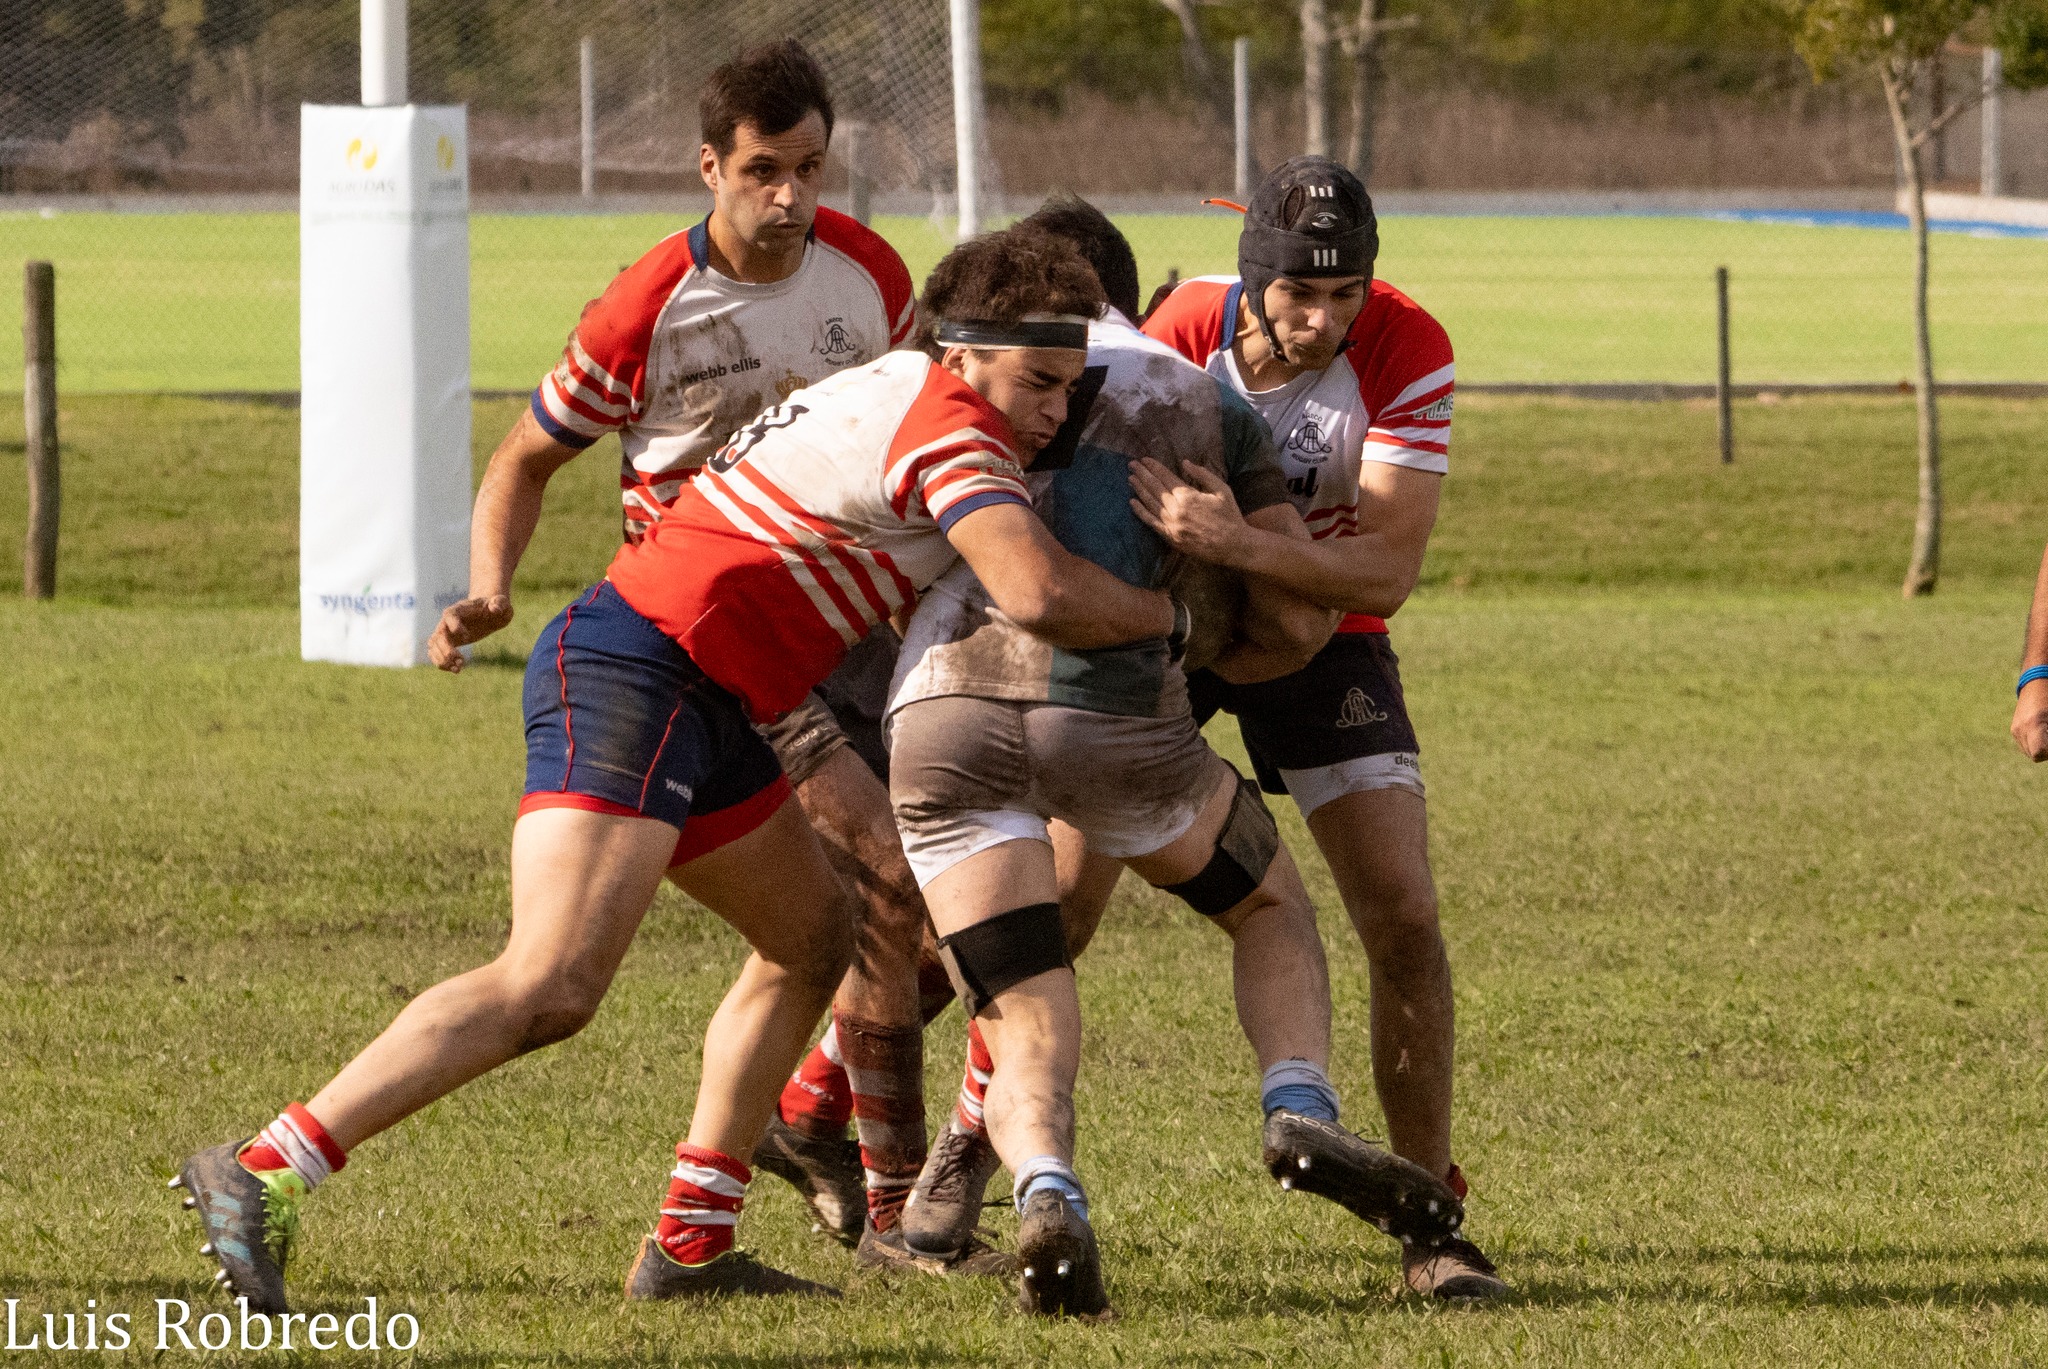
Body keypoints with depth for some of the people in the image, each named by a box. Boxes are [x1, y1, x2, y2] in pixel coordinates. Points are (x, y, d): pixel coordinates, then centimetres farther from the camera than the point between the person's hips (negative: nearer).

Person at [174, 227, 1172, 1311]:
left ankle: (688, 1248, 21)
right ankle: (263, 1173, -26)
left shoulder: (906, 388, 19)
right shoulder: (952, 430, -12)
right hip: (633, 679, -11)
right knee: (551, 986, -23)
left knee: (811, 941, 22)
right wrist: (1161, 613, -7)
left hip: (702, 708, 11)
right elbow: (1038, 593, -26)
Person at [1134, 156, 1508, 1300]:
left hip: (1323, 636, 0)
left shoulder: (1406, 352, -25)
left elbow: (1390, 569, -32)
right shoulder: (1182, 332, -22)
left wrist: (1240, 544, -45)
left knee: (1407, 926, -11)